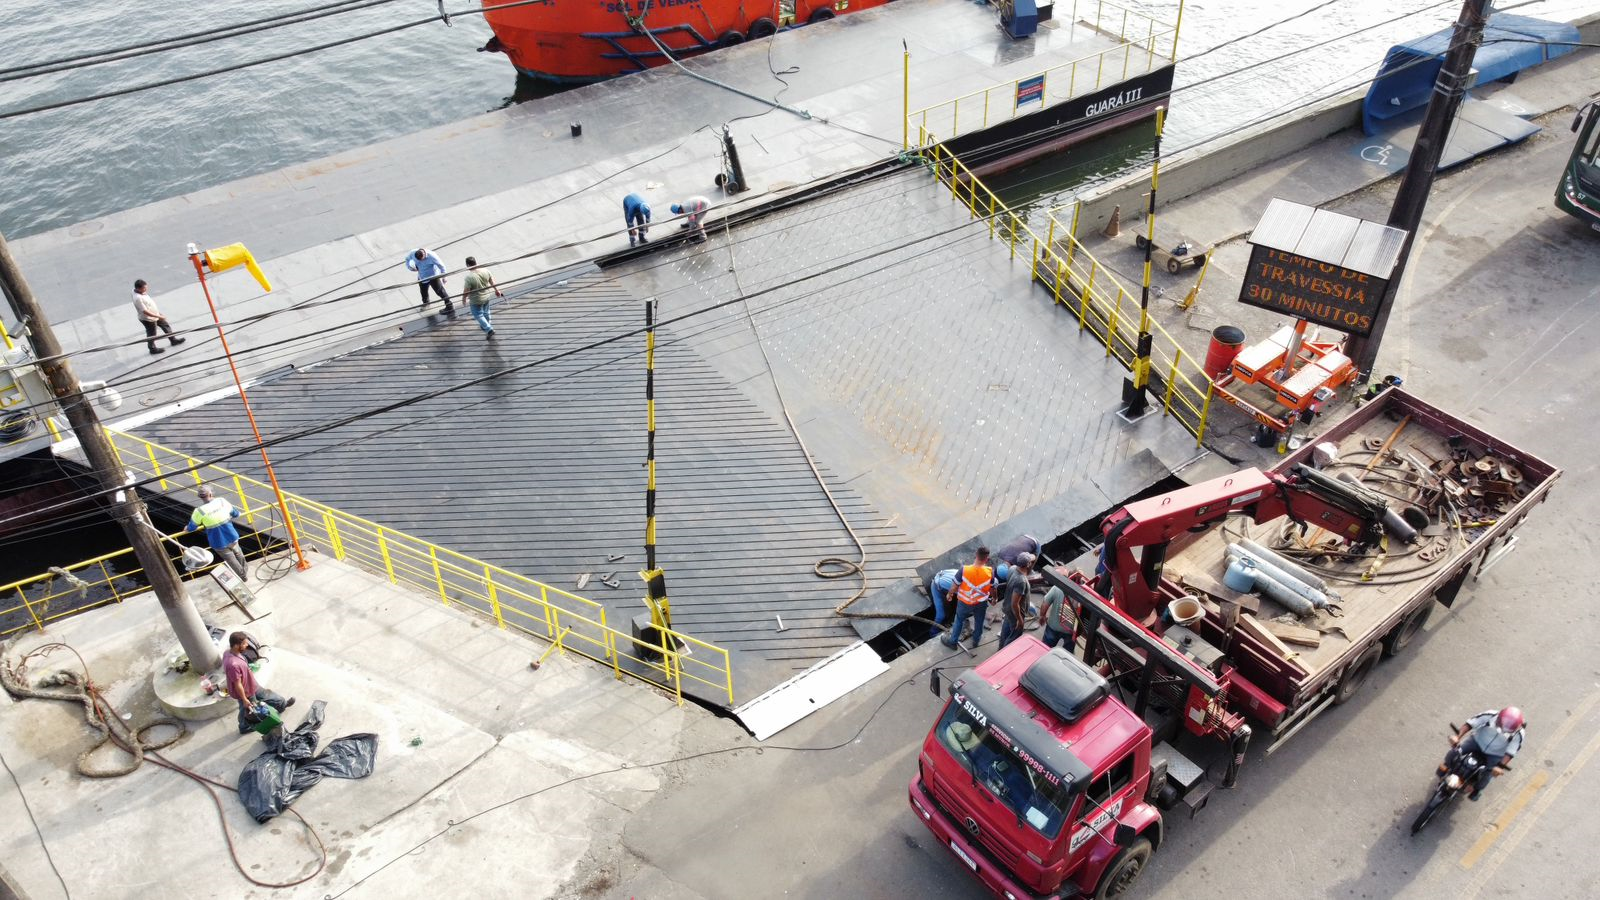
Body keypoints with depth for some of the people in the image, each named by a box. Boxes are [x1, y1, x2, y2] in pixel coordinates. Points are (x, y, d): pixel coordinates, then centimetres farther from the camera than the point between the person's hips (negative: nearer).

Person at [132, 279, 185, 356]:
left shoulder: (142, 292, -6)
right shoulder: (138, 298, -34)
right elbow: (145, 311, -32)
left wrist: (158, 313, 19)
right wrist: (158, 316, -28)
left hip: (155, 315, 9)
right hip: (148, 319, -9)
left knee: (166, 325, 22)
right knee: (151, 334, 11)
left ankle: (173, 340, 40)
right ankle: (153, 349, 32)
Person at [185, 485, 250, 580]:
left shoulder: (199, 511, -21)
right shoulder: (222, 501, -13)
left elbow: (191, 527, -5)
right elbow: (236, 513, 4)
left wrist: (187, 528, 19)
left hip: (219, 543, -3)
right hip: (231, 537, 3)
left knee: (231, 560, 19)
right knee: (238, 554, 30)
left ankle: (242, 576, 36)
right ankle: (245, 571, 51)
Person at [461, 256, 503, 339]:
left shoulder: (468, 277, -31)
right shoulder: (485, 271, -15)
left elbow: (466, 291, -22)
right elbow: (492, 282, -1)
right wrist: (497, 290, 16)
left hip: (476, 301, -6)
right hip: (486, 297, 6)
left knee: (478, 315, 15)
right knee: (485, 312, 28)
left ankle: (489, 330, 12)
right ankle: (485, 325, 51)